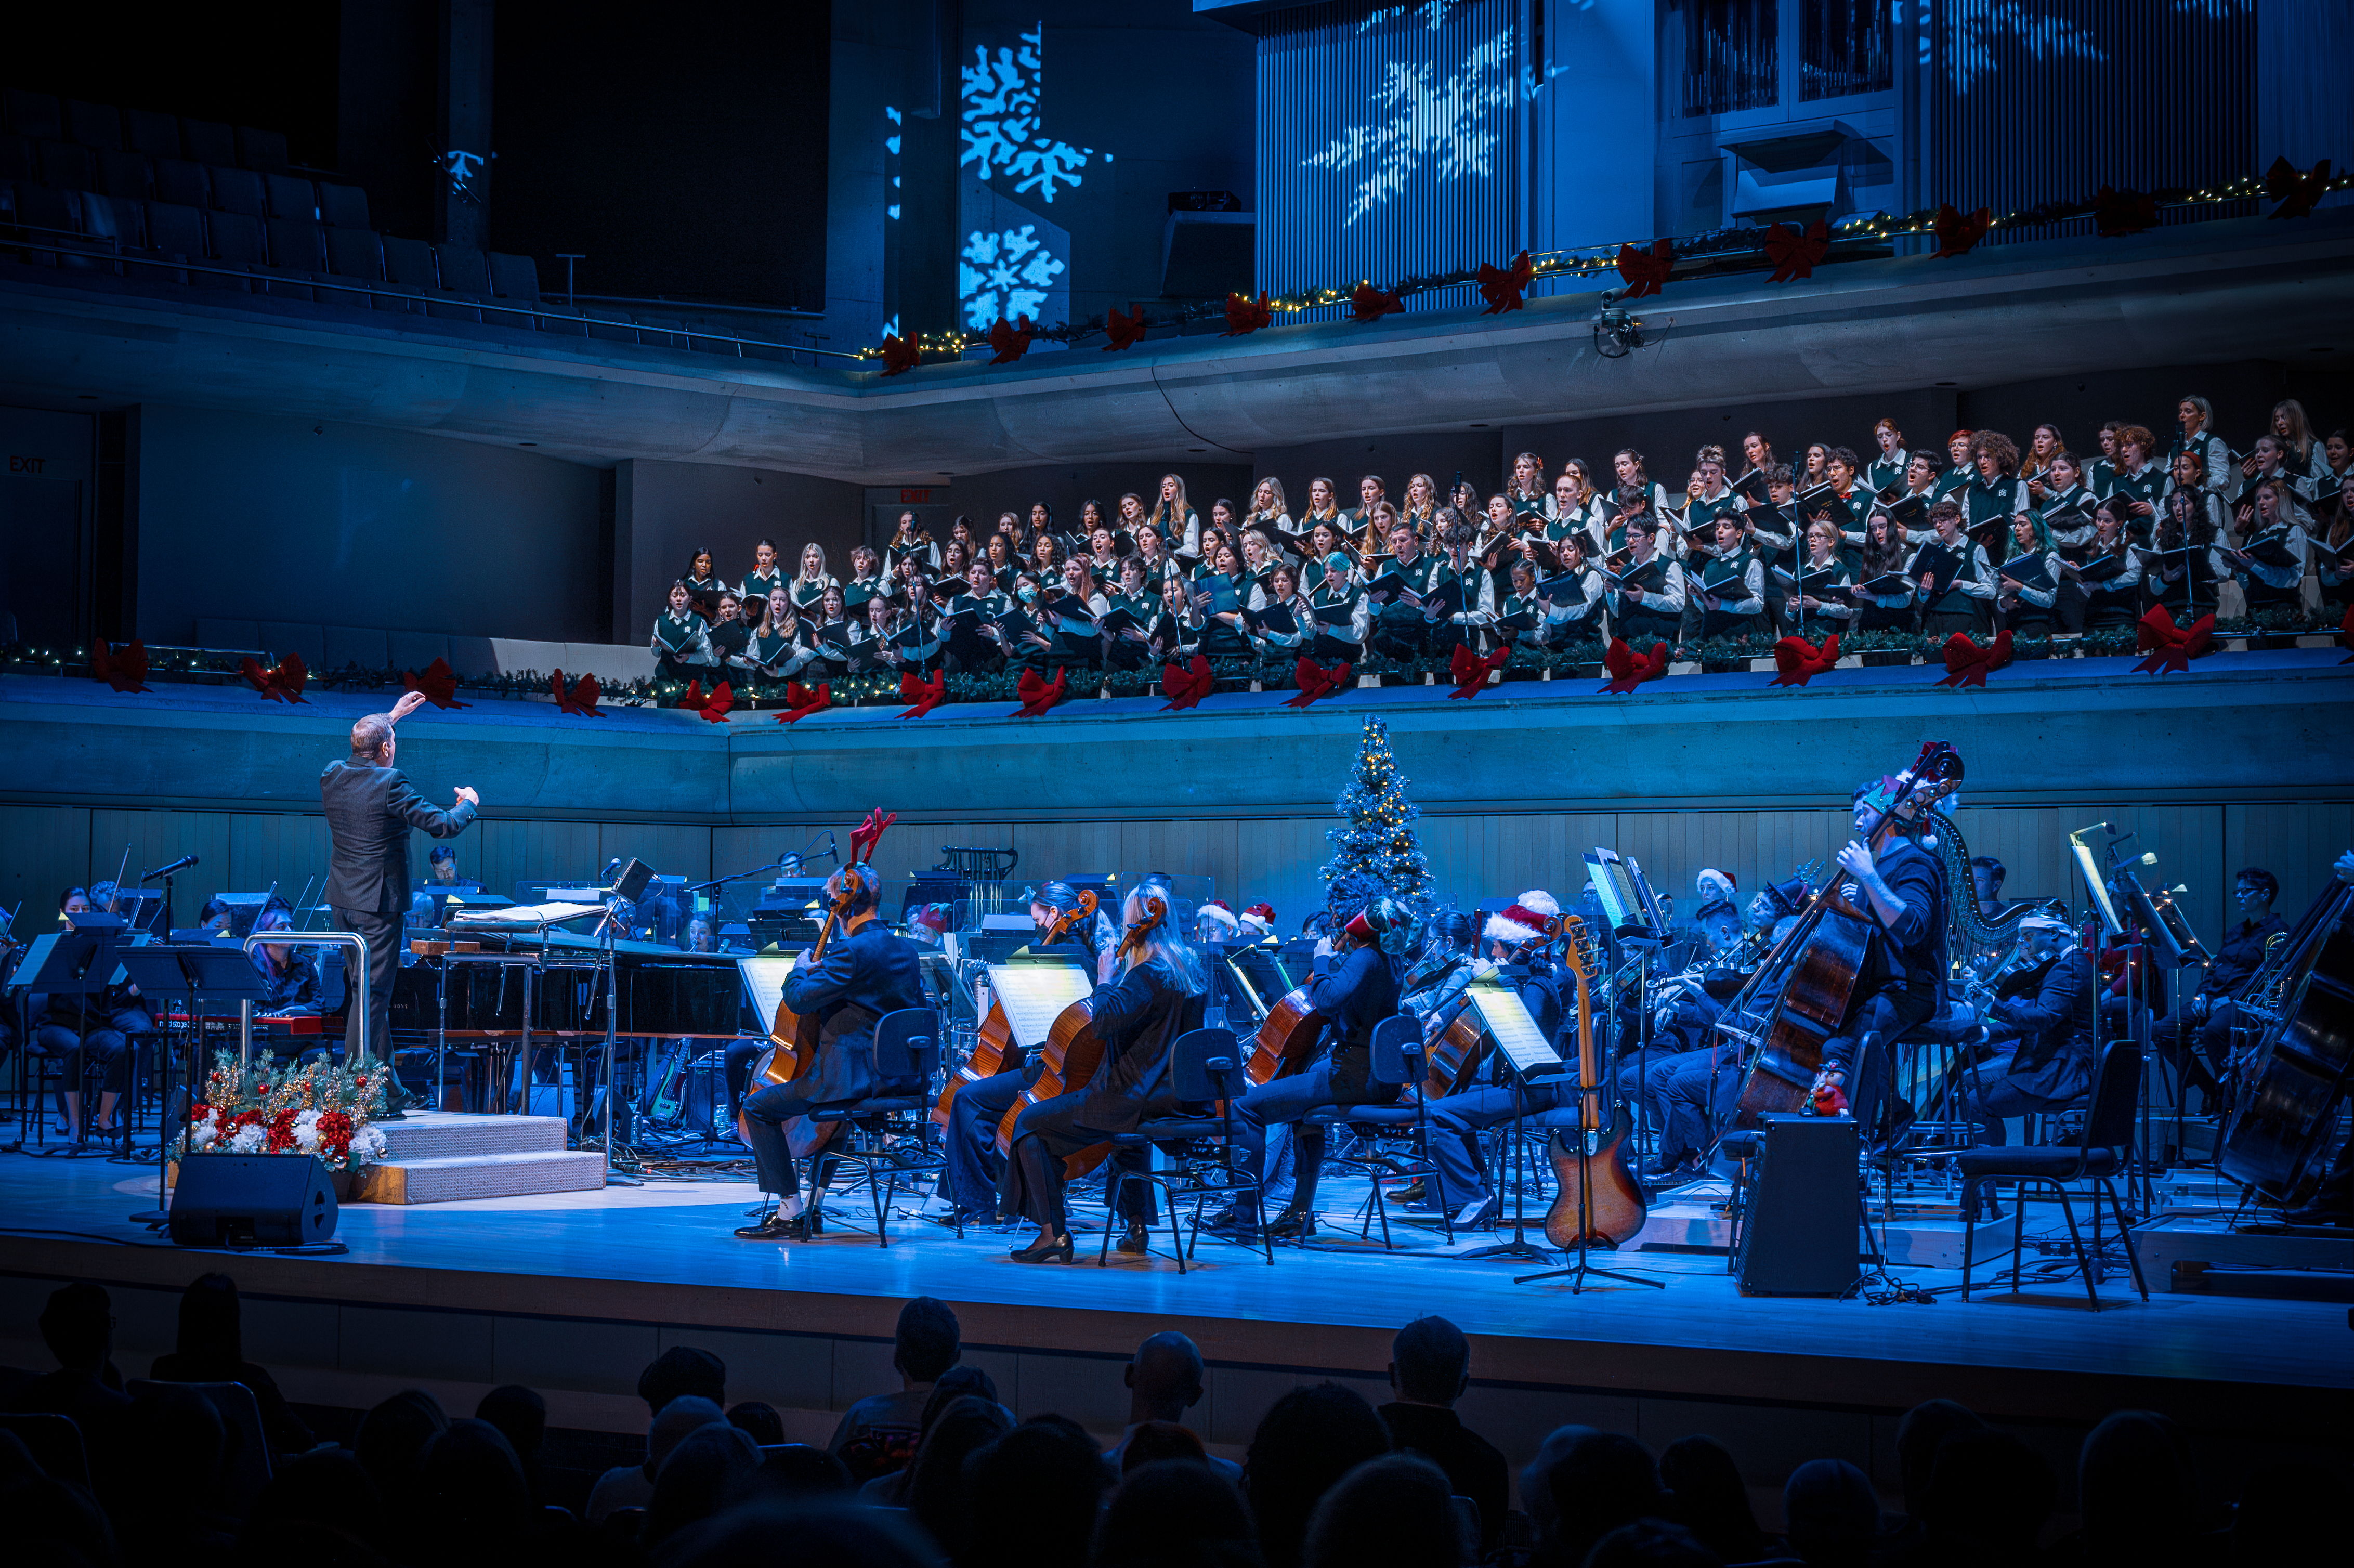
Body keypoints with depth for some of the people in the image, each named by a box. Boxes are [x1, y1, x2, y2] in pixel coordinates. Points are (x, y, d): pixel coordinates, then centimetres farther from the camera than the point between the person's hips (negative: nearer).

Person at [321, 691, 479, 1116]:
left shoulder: (333, 775, 4)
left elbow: (361, 754, 28)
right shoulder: (390, 784, -18)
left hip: (343, 901, 8)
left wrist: (390, 717, 36)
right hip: (378, 903, -8)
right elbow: (442, 825, -15)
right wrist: (469, 803, 5)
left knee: (371, 994, 17)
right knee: (373, 997, -5)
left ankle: (389, 1089, 25)